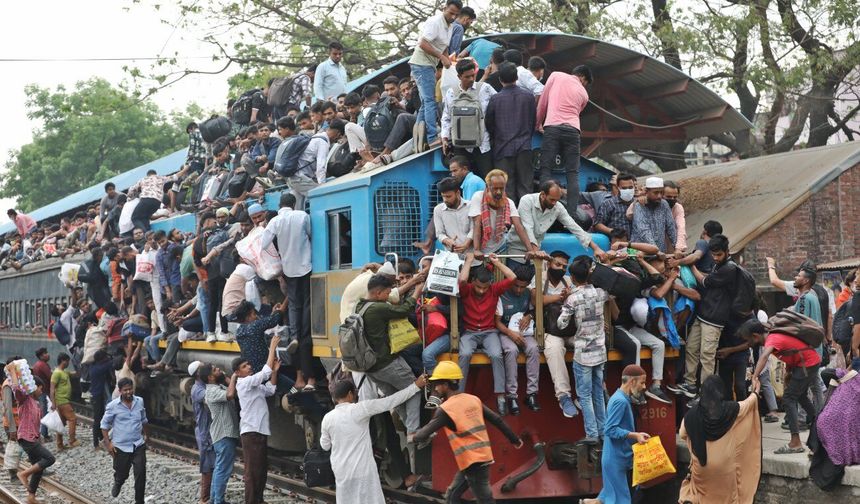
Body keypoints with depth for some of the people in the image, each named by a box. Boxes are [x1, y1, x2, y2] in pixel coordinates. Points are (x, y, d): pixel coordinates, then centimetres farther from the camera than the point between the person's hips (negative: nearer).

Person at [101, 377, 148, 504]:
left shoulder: (140, 401, -1)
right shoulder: (113, 406, -12)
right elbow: (104, 425, -3)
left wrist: (146, 435, 21)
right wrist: (108, 443, -8)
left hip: (138, 445, 2)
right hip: (121, 447, -2)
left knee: (141, 474, -6)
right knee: (121, 474, 14)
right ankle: (117, 484, 50)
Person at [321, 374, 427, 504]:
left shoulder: (327, 418, 2)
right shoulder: (360, 409, -11)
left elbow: (325, 446, 15)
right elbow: (390, 402, -8)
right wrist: (416, 386, -2)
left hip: (341, 472, 4)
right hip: (362, 470, -4)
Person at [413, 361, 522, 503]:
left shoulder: (446, 409, -12)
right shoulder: (473, 399, 8)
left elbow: (423, 436, -14)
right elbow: (497, 420, 11)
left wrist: (414, 437, 9)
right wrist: (514, 439, 21)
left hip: (472, 463, -8)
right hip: (483, 457, 8)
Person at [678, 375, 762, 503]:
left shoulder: (693, 412, -11)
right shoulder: (729, 409, -10)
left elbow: (682, 434, 1)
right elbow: (748, 402, 9)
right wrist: (756, 392, 30)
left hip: (701, 463, 0)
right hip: (724, 464, 0)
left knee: (702, 492, 23)